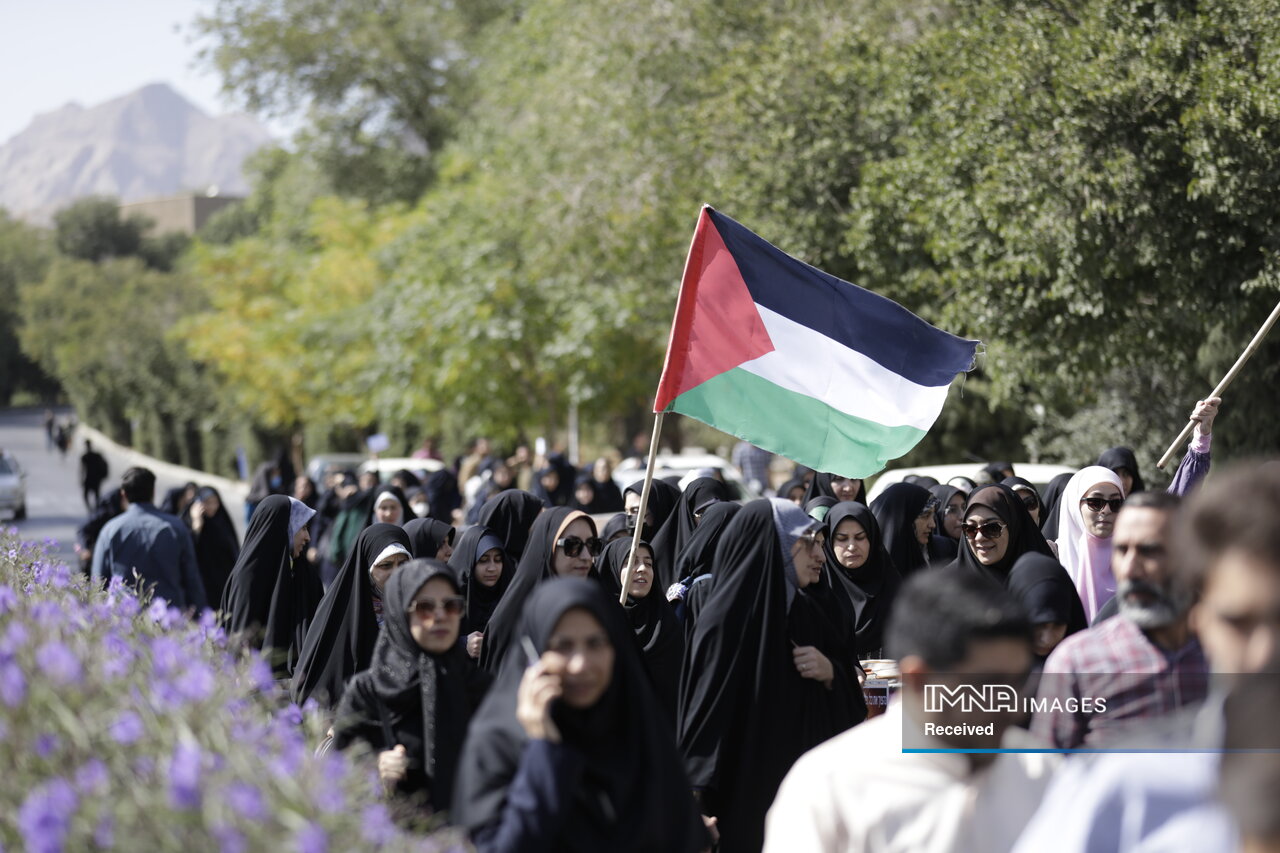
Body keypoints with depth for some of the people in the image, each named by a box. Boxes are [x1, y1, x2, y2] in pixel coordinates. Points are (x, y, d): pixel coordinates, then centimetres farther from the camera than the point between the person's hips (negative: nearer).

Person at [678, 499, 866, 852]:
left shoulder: (810, 611, 8)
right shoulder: (728, 618, -13)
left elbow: (852, 693, 15)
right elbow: (704, 713, -17)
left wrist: (831, 673, -8)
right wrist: (698, 809, -22)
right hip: (746, 799, -7)